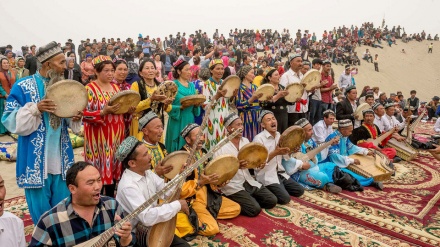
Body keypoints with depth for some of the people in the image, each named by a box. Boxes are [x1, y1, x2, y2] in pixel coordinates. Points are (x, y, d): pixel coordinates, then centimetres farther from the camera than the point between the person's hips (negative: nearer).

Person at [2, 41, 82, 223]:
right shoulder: (23, 86, -7)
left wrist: (75, 118, -8)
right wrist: (35, 109, -24)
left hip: (61, 159, 5)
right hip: (36, 160, -4)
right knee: (41, 212, 7)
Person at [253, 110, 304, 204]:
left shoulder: (279, 136, 7)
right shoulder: (259, 138, -16)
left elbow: (285, 157, 14)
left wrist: (290, 151, -6)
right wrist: (275, 153, -29)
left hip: (281, 174, 8)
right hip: (267, 176, -8)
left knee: (300, 191, 7)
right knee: (285, 198, -18)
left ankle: (279, 188, 19)